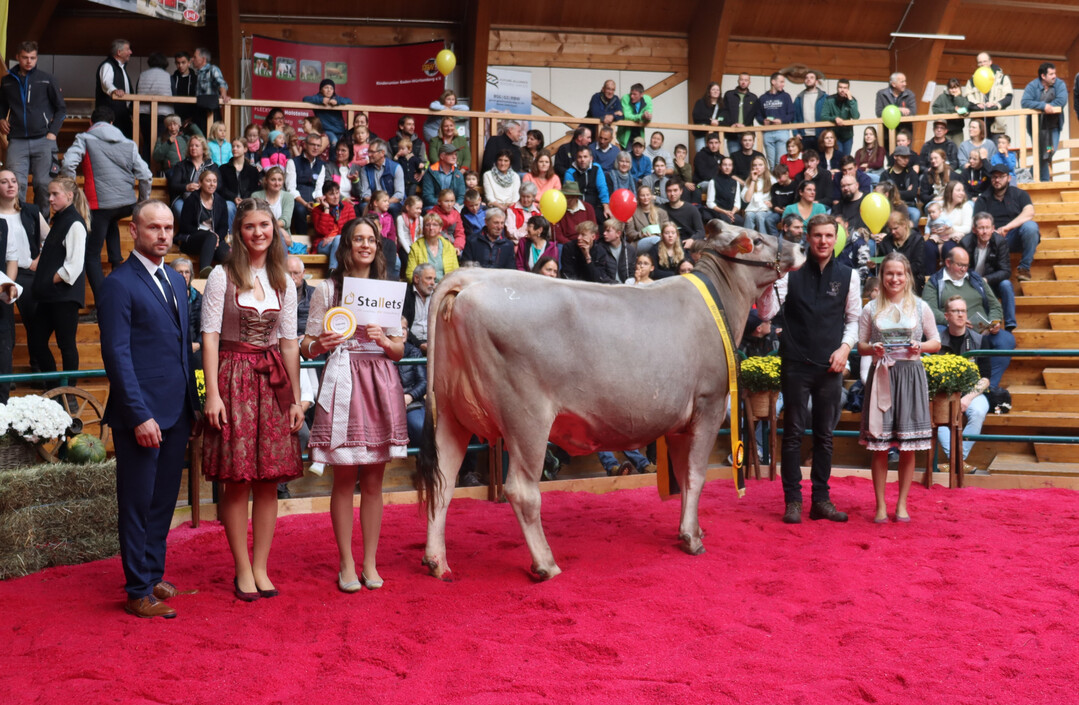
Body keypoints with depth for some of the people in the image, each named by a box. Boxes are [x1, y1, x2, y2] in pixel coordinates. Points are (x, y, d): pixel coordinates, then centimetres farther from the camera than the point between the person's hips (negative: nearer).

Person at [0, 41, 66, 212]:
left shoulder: (46, 80, 5)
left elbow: (61, 108, 8)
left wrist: (53, 132, -2)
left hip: (43, 140, -2)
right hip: (17, 141, 2)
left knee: (43, 184, -1)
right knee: (16, 183, -9)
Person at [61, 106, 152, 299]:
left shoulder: (84, 139, 6)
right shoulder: (128, 143, 16)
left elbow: (68, 165, -10)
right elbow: (146, 176, 10)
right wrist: (143, 204, 21)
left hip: (100, 204, -4)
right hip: (128, 204, 5)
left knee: (91, 255, 4)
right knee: (110, 221, 40)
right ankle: (116, 262, 27)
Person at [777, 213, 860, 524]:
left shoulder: (848, 276, 5)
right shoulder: (792, 272, -1)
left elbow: (854, 318, 12)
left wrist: (845, 347, -3)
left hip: (830, 367, 2)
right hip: (796, 364, -2)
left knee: (825, 435, 8)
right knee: (793, 433, 2)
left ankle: (821, 499, 17)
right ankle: (793, 500, 10)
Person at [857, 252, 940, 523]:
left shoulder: (920, 307, 7)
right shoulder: (871, 309, 7)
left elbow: (936, 342, 11)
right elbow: (860, 346, 10)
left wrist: (921, 346, -9)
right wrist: (873, 348, -11)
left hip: (910, 375, 0)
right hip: (881, 375, 0)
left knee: (908, 446, 2)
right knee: (879, 445, -1)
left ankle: (902, 504, 14)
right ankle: (880, 505, 8)